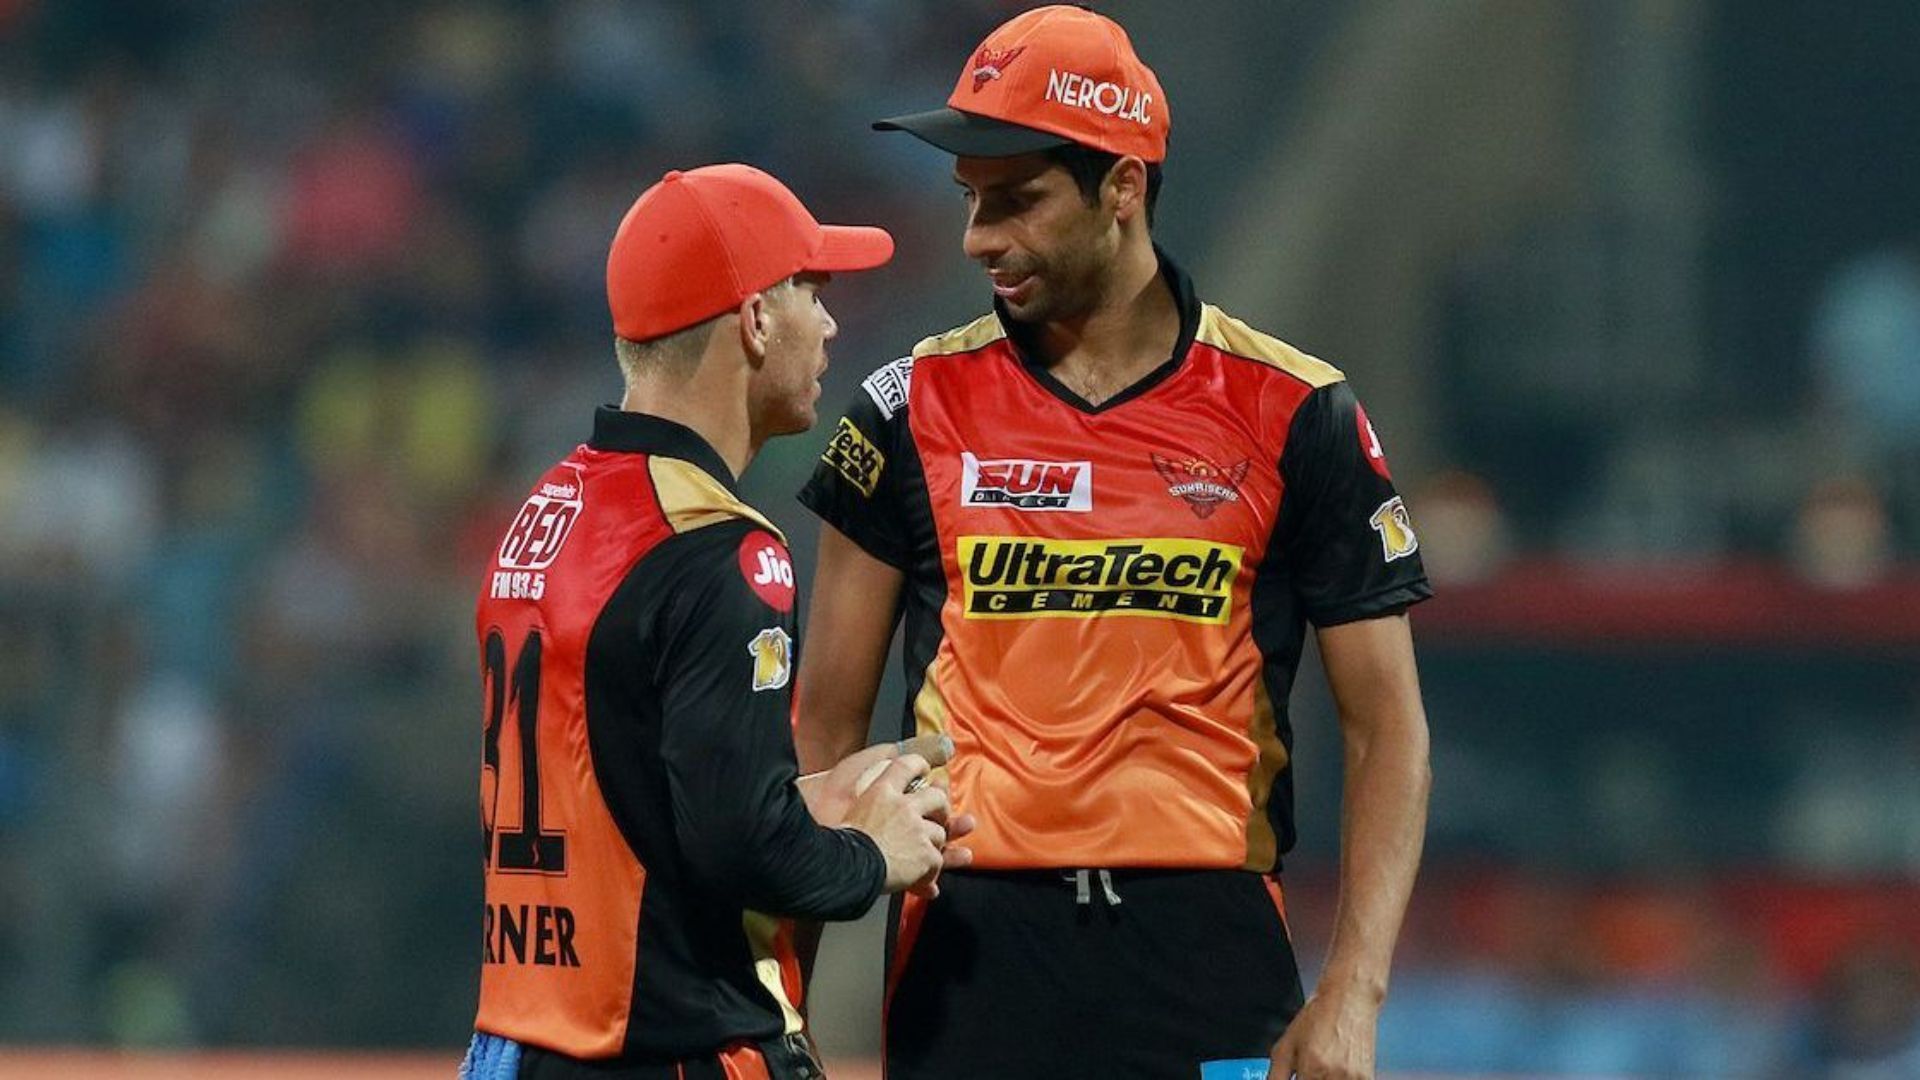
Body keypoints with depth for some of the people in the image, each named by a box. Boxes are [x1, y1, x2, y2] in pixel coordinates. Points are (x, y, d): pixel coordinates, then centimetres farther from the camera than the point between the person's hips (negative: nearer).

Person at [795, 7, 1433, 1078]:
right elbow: (828, 722, 9)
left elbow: (1387, 727, 3)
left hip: (1210, 950, -1)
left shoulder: (1297, 416, 2)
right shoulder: (912, 409, 6)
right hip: (972, 943, 1)